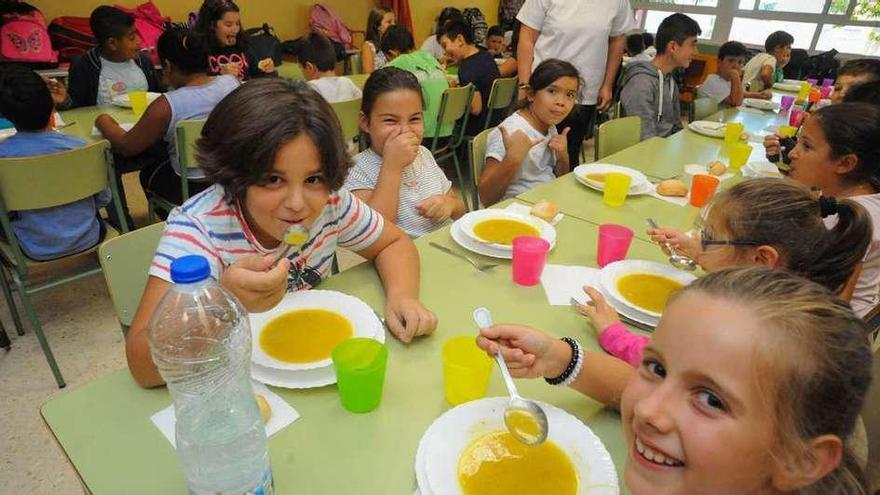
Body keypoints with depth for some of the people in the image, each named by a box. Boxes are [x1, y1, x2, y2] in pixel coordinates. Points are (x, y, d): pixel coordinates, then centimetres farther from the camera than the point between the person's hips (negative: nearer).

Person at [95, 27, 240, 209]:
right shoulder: (233, 83, -11)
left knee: (148, 173, 29)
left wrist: (104, 122, 11)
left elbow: (126, 147, -9)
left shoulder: (167, 105, -22)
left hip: (193, 189, -5)